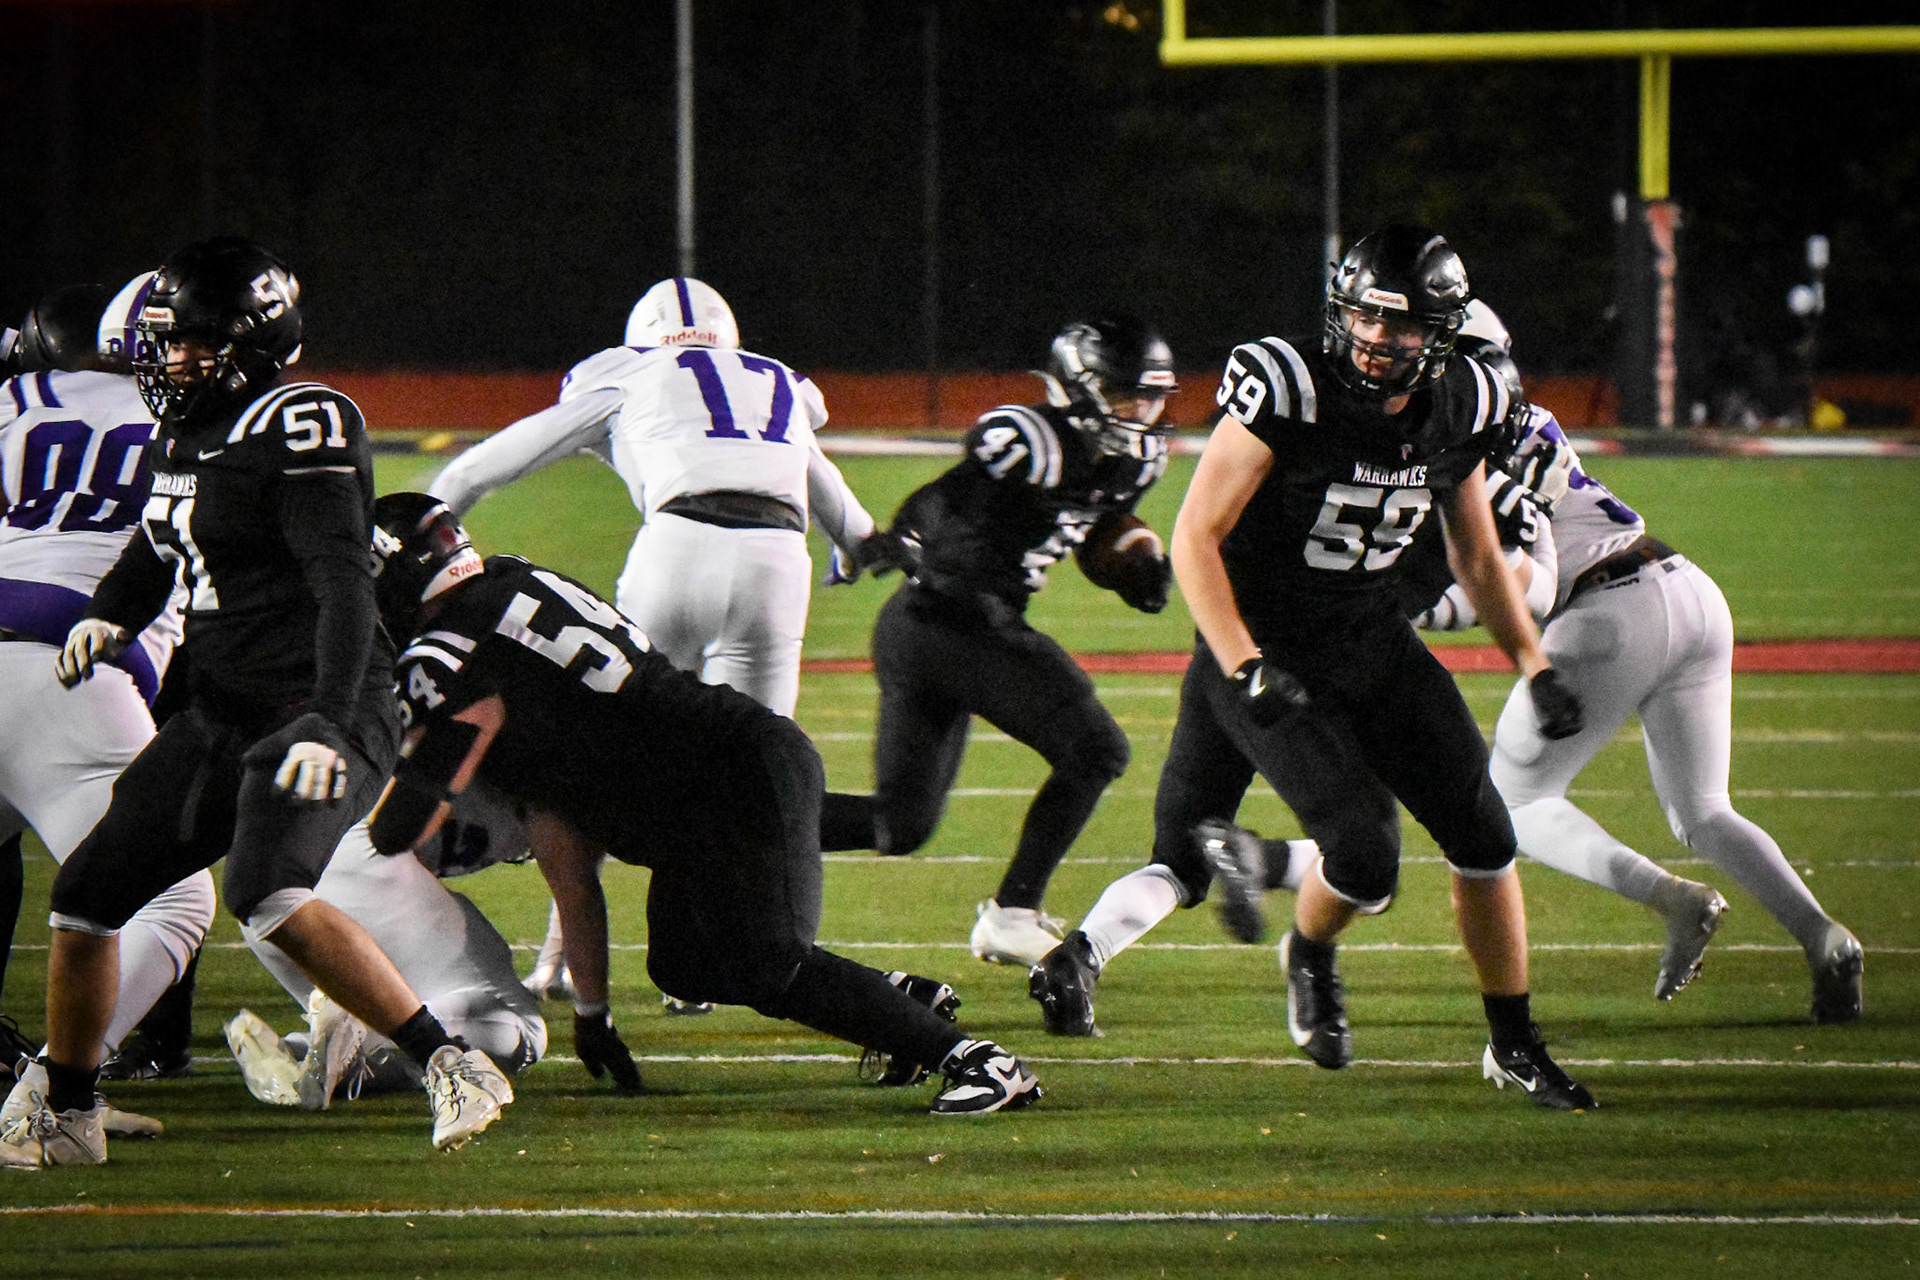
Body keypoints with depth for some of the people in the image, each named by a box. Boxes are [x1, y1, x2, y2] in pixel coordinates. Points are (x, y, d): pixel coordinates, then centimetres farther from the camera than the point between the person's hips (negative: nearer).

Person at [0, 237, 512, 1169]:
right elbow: (155, 550, 29)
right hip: (219, 723, 9)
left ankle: (453, 1070, -30)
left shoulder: (298, 429, -15)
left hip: (318, 712, -9)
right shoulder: (184, 436, 12)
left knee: (270, 898, -32)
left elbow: (343, 588, -23)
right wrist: (109, 616, 7)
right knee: (85, 896, 10)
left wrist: (328, 729, -33)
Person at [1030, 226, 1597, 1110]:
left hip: (1374, 647, 6)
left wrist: (1535, 667, 10)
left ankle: (1514, 1045, 18)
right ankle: (1310, 959, 17)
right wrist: (1246, 670, -27)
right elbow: (1195, 540, -19)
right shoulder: (1288, 391, -21)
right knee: (1364, 854, -18)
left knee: (1481, 837, 2)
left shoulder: (1457, 412, -2)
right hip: (1264, 650, -6)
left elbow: (1478, 555, 14)